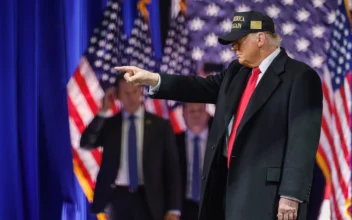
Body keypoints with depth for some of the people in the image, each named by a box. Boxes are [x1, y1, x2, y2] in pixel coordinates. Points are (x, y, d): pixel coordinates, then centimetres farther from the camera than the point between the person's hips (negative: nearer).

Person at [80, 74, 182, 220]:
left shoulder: (160, 125, 6)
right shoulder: (108, 123, 9)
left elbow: (172, 169, 4)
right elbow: (85, 143, -8)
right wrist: (103, 111, -9)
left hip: (148, 199, -1)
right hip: (117, 197, 1)